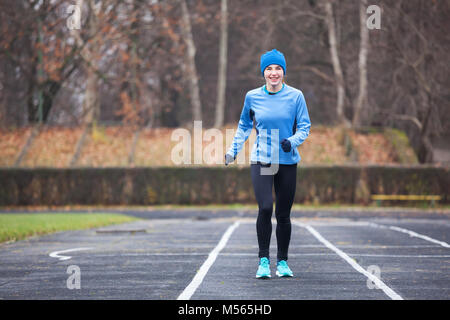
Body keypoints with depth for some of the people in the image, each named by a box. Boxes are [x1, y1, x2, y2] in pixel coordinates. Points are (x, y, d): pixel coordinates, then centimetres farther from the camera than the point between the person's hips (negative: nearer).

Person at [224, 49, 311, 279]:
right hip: (261, 160, 0)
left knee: (283, 214, 4)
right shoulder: (252, 97, 3)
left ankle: (282, 262, 19)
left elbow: (304, 127, 2)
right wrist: (233, 151, 10)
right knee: (265, 208, -17)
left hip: (287, 161, 0)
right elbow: (244, 126, 18)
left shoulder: (295, 96, -1)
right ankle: (263, 260, -5)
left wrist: (292, 141, -18)